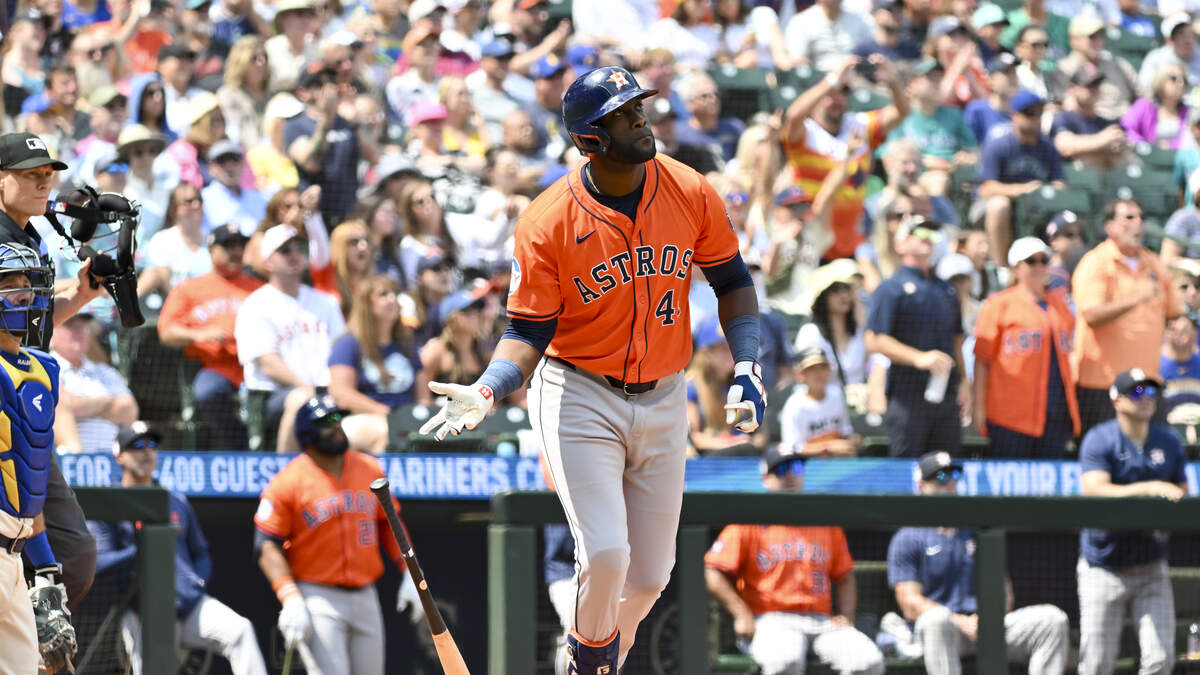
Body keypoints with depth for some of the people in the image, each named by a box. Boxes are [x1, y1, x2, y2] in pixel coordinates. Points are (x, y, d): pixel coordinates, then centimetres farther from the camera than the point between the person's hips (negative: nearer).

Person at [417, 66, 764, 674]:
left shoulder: (690, 193, -6)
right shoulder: (548, 223, -15)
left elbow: (732, 281, 7)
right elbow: (529, 329, -10)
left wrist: (746, 367, -5)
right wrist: (486, 391, -28)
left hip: (661, 399, 4)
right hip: (578, 396, -4)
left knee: (649, 575, 7)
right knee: (605, 554, -18)